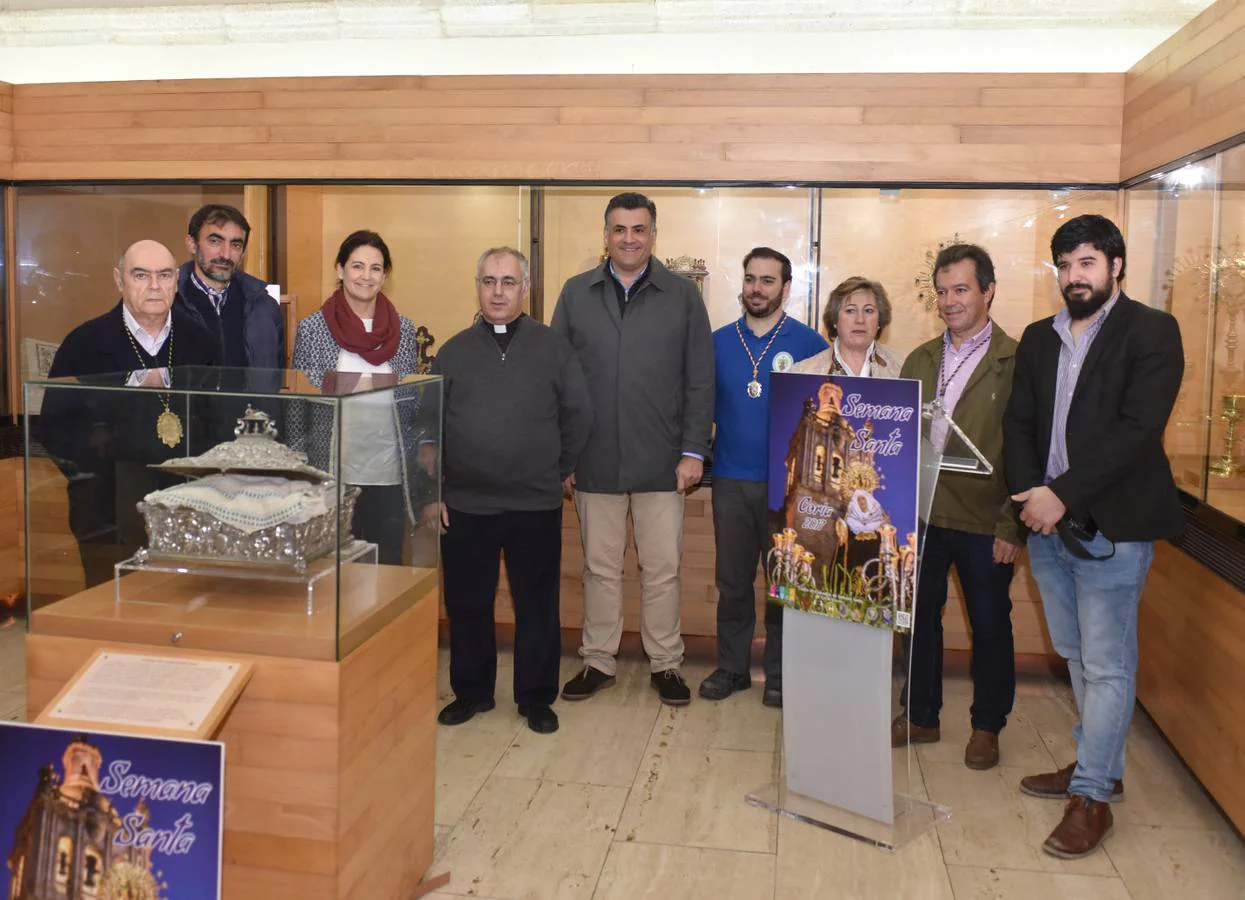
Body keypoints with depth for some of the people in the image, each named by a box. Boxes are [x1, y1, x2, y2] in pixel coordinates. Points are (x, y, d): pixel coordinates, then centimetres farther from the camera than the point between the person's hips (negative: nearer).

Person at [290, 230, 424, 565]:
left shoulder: (404, 330, 5)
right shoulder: (312, 328, 0)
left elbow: (415, 405, 10)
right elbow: (296, 406, 3)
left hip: (390, 475, 2)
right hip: (331, 474, -1)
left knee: (388, 567, 9)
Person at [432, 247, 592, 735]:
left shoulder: (553, 347, 2)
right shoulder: (453, 352, 6)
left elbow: (579, 416, 6)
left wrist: (557, 471, 5)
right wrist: (434, 491, 2)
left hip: (537, 506, -1)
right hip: (465, 506, 2)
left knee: (537, 606, 7)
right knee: (466, 604, 11)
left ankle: (536, 698, 23)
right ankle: (471, 691, 29)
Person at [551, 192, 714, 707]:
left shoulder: (682, 296, 3)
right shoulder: (576, 294, 6)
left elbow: (700, 382, 2)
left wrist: (694, 451, -4)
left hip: (662, 463, -1)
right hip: (595, 461, 1)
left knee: (662, 568, 7)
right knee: (600, 567, 11)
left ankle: (665, 664, 22)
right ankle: (598, 661, 25)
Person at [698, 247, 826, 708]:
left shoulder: (808, 343, -2)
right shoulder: (718, 342, 6)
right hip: (730, 480, 2)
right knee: (732, 579, 10)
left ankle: (780, 673, 20)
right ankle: (732, 666, 23)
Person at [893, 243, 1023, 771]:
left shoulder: (1016, 362, -7)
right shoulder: (920, 361, 9)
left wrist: (1012, 525, -12)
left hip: (984, 523, -4)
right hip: (922, 516, 5)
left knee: (990, 625, 9)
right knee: (919, 617, 13)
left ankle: (987, 727, 26)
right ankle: (920, 716, 29)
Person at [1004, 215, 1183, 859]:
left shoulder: (1150, 331, -6)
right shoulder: (1038, 339, 13)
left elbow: (1138, 428, -16)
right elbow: (1019, 423, 8)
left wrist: (1062, 496, -20)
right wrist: (1030, 494, -9)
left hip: (1109, 524, -6)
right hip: (1047, 521, 6)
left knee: (1106, 665, 1)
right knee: (1077, 658, 16)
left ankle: (1091, 796, 11)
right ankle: (1100, 766, 32)